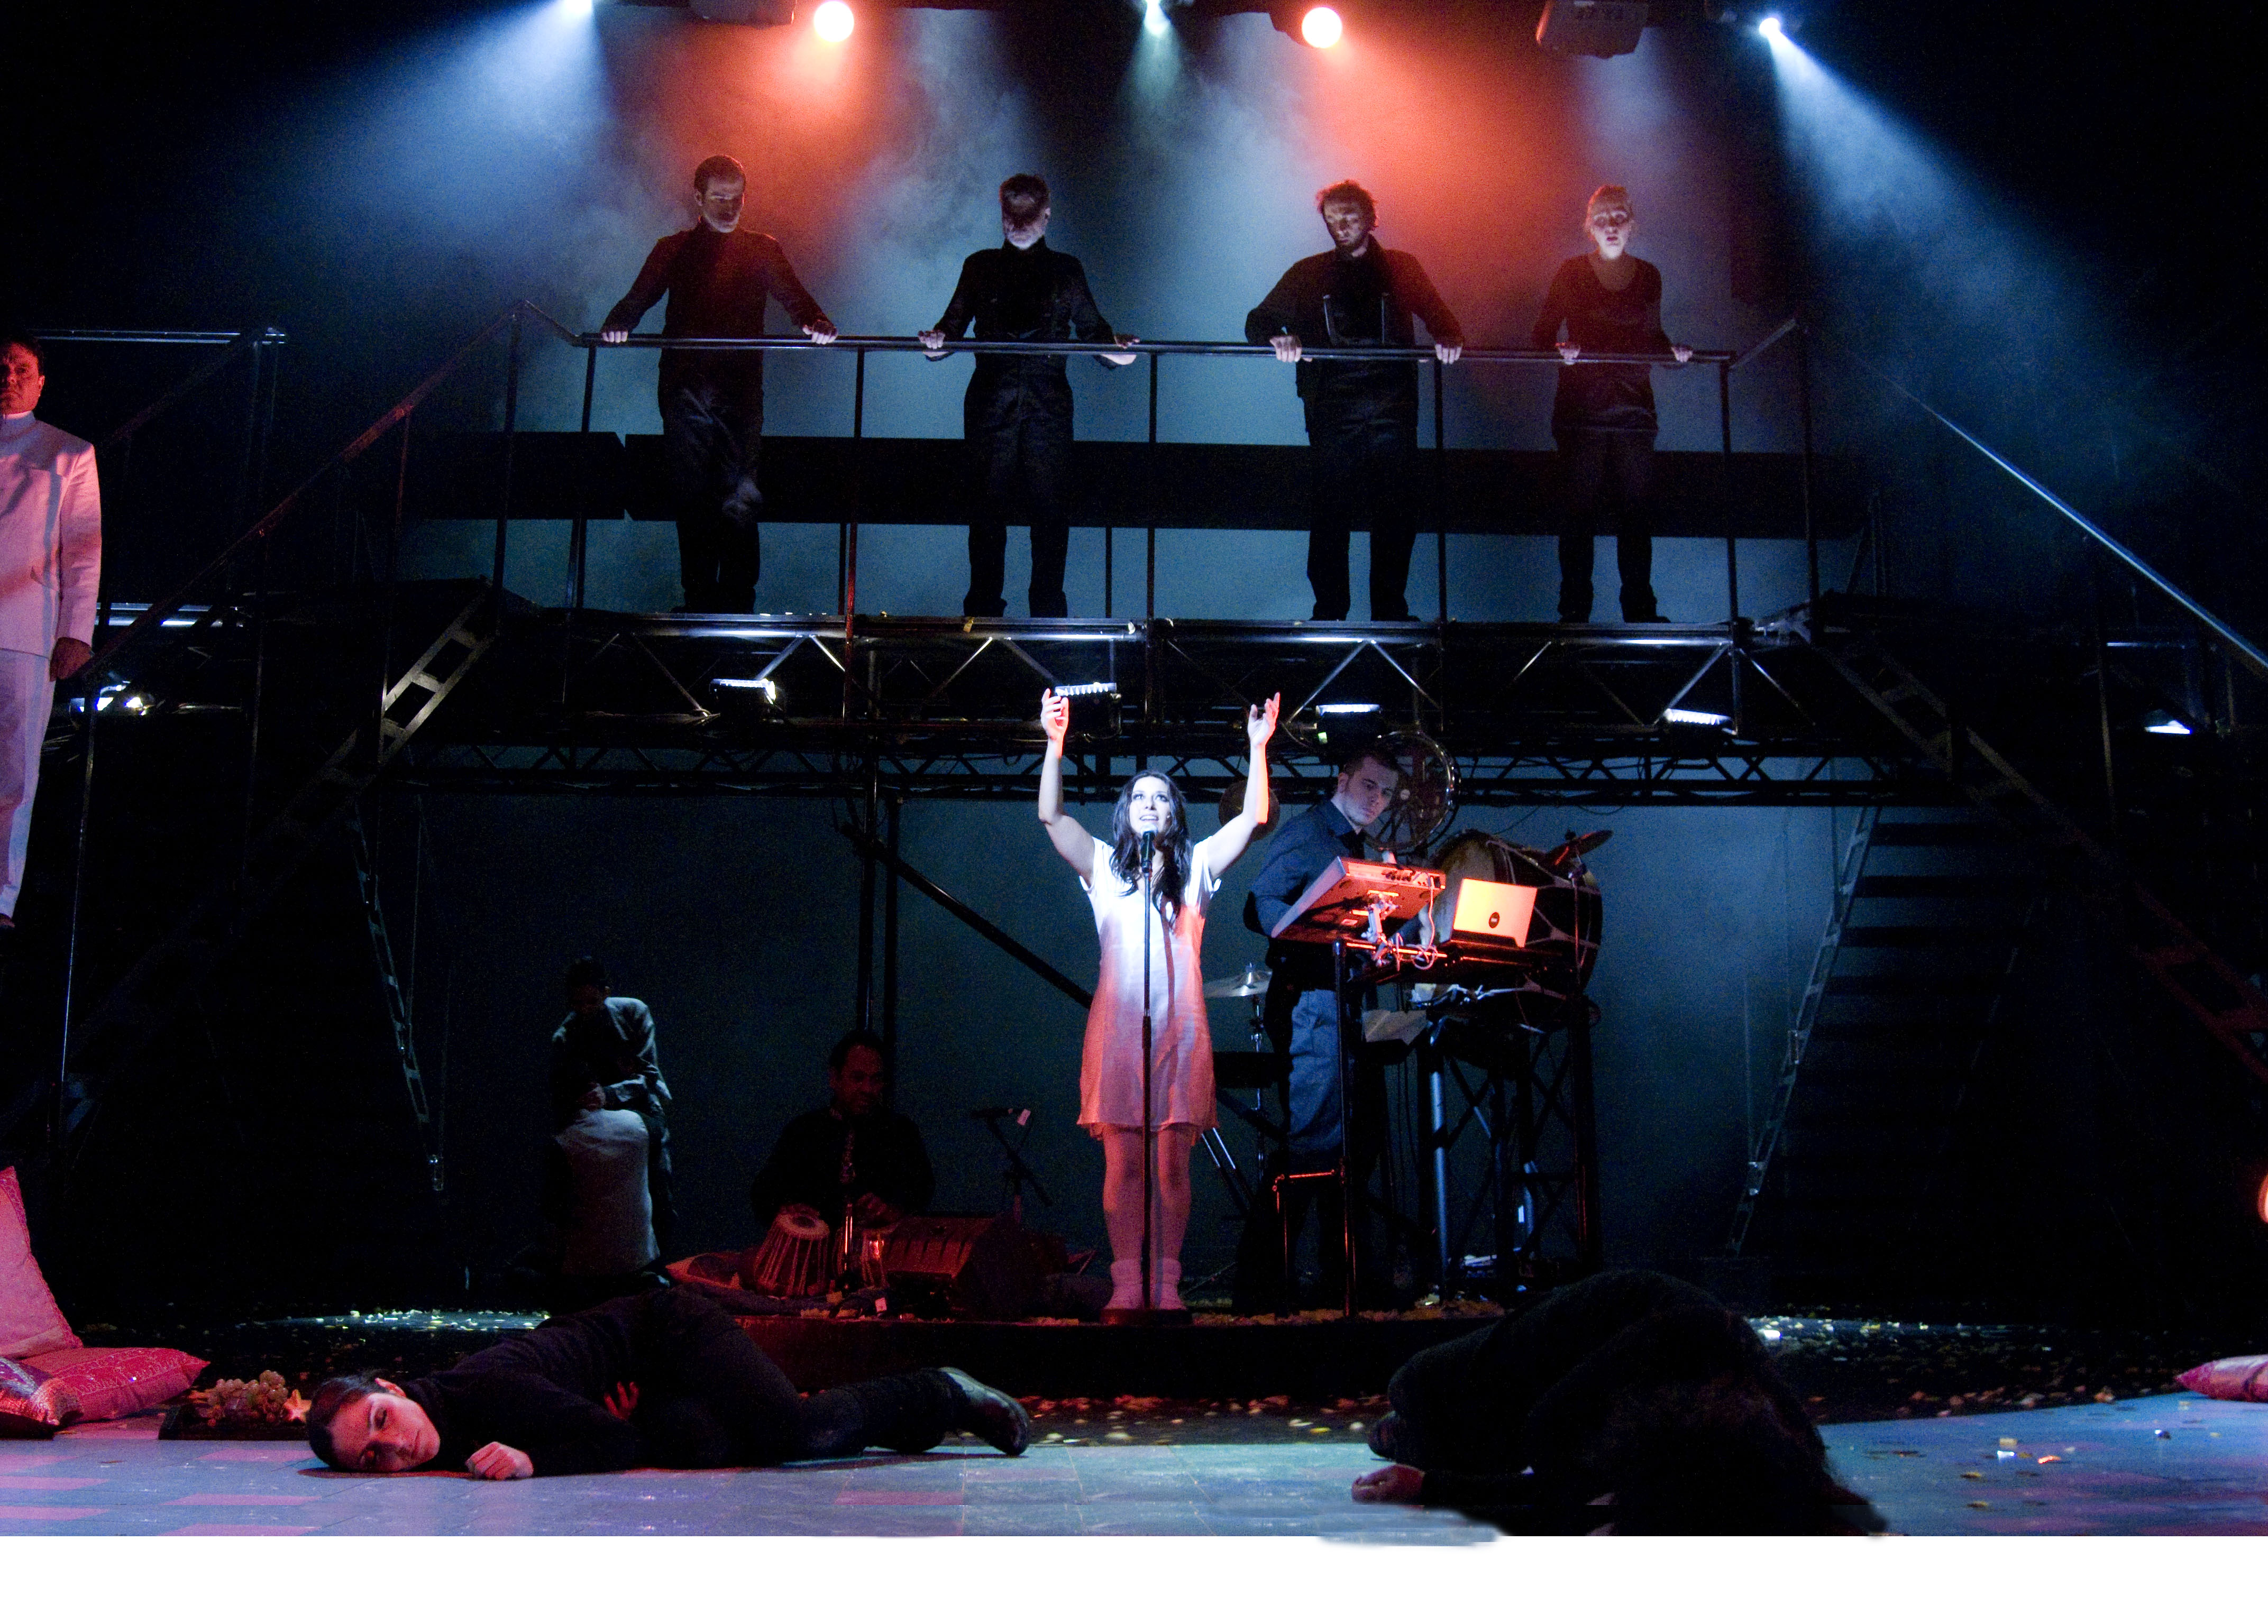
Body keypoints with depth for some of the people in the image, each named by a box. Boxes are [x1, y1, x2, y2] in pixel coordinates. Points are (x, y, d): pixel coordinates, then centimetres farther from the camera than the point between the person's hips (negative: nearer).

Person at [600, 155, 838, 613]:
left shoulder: (762, 250, 15)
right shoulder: (673, 250, 15)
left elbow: (793, 297, 3)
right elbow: (638, 299, 7)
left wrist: (817, 325, -19)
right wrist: (616, 325, -16)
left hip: (741, 389, -1)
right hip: (685, 389, 1)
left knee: (740, 498, -9)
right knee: (692, 499, -1)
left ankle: (738, 603, -3)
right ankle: (700, 604, 5)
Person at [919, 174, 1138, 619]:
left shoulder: (1066, 270, 12)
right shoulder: (980, 266, 13)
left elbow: (1090, 327, 9)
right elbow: (955, 321, 9)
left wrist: (1113, 347, -12)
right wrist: (938, 341, -14)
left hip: (1048, 406, 0)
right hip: (990, 405, 0)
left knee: (1050, 508, -2)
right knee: (987, 507, 0)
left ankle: (1048, 613, 6)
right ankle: (984, 610, 7)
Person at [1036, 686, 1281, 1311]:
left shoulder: (1196, 866, 14)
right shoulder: (1104, 866, 12)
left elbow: (1253, 818, 4)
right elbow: (1050, 816, 0)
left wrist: (1258, 749, -5)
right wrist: (1055, 742, -10)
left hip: (1180, 1029, 1)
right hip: (1118, 1025, 0)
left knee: (1172, 1162, -1)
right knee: (1123, 1160, -3)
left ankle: (1166, 1282, 5)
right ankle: (1126, 1282, 2)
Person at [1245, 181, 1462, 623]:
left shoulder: (1401, 268, 15)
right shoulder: (1309, 274, 15)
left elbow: (1438, 316, 13)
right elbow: (1259, 322, 11)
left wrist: (1449, 340, -10)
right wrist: (1279, 339, -12)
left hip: (1392, 415, 0)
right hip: (1332, 416, 0)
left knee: (1395, 519, -2)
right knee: (1331, 517, -5)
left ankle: (1390, 614, 5)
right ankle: (1328, 615, 1)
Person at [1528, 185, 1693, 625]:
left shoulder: (1648, 276, 11)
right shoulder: (1571, 274, 3)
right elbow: (1542, 334, 3)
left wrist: (1674, 351, 2)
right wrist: (1561, 350, -17)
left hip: (1633, 408, 3)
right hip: (1580, 409, -3)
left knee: (1635, 509, 1)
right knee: (1579, 510, -4)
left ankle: (1640, 608, 8)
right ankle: (1574, 612, 1)